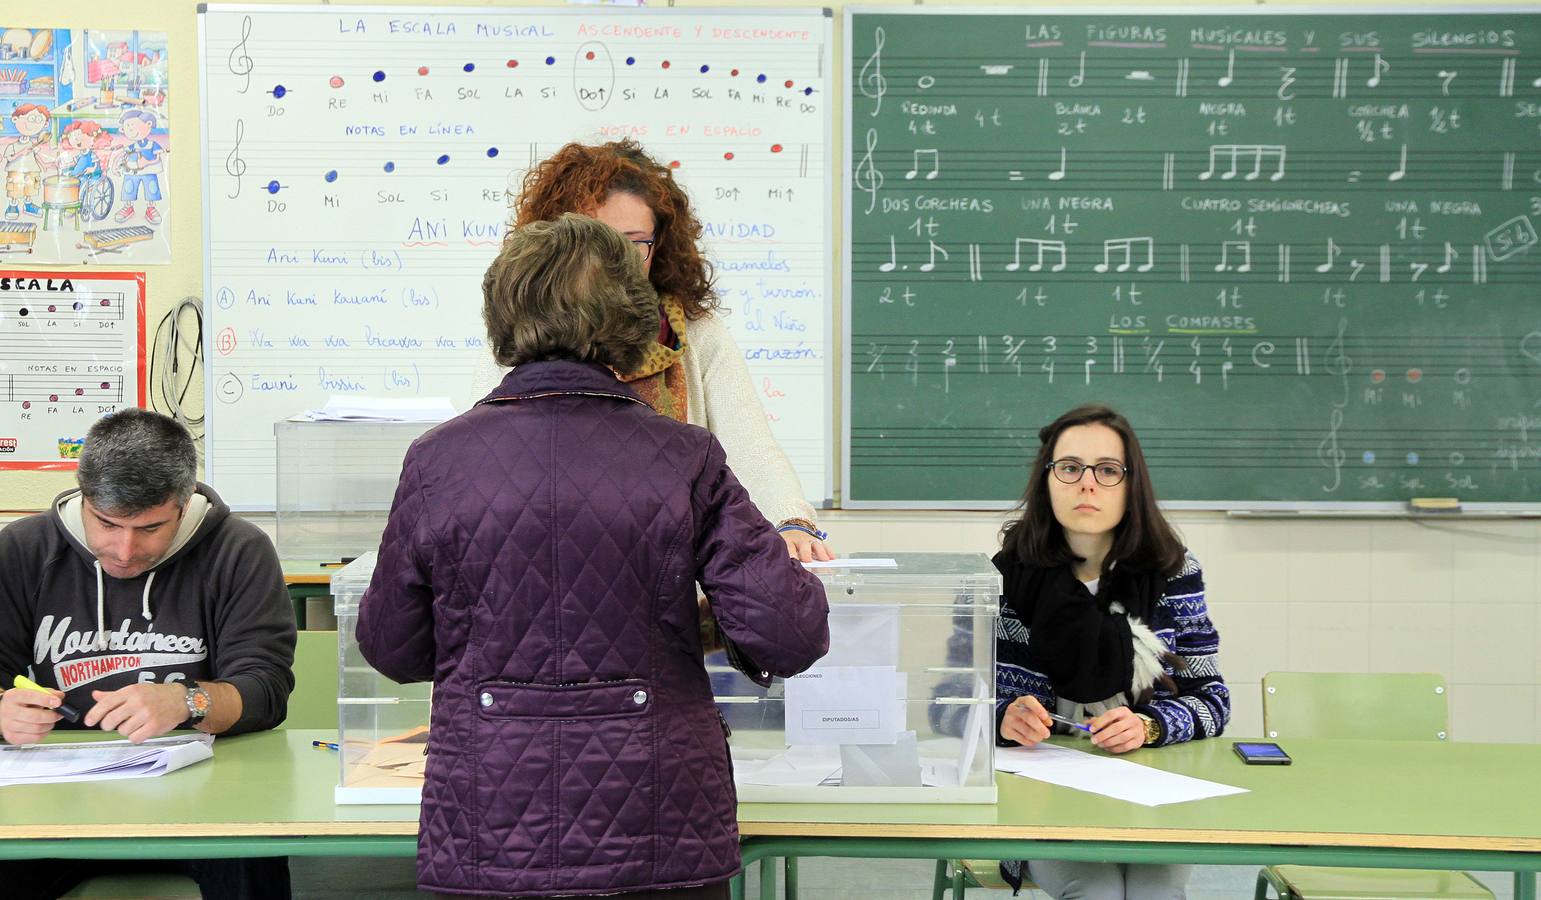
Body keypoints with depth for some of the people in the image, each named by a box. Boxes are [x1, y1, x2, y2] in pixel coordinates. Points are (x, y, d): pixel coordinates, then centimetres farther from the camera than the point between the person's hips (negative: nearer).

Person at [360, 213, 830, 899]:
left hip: (489, 841, 1)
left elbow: (392, 650, 6)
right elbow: (789, 636, -10)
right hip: (661, 840, 0)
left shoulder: (437, 461, -5)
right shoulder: (684, 458, -7)